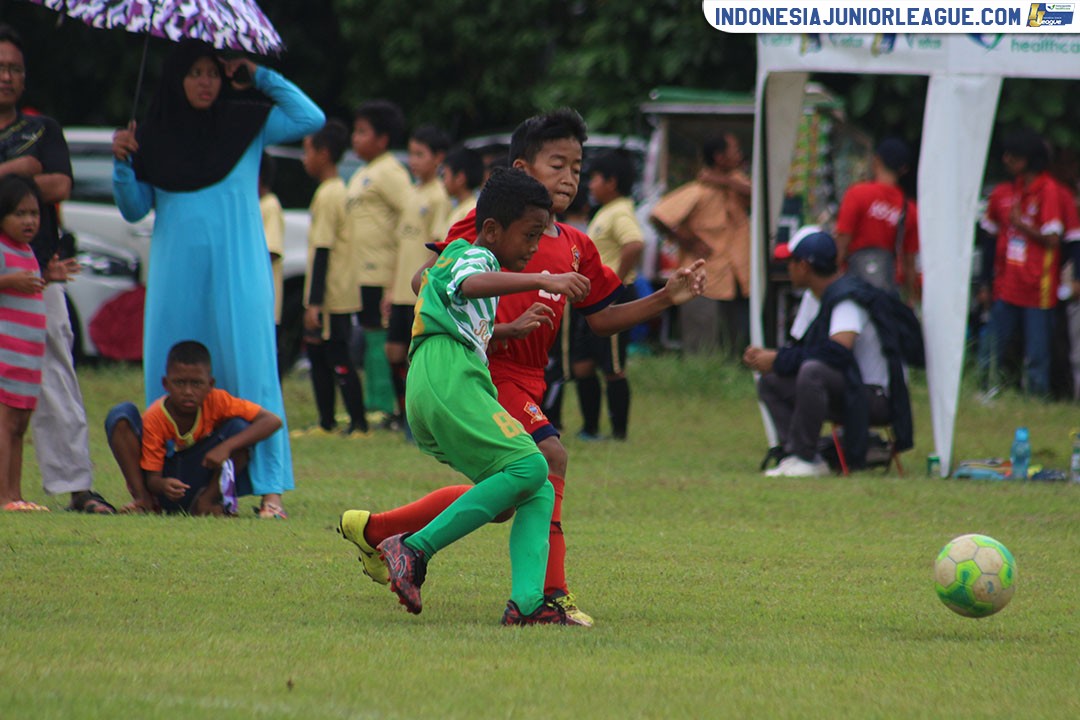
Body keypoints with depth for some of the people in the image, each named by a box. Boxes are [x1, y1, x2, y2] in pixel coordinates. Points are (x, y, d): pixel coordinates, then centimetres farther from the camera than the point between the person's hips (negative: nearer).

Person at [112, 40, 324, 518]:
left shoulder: (246, 125, 4)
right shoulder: (154, 137, 9)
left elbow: (311, 119, -5)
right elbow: (134, 209, 11)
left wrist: (261, 79, 1)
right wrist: (122, 164, -6)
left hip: (237, 272, -3)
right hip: (177, 276, 3)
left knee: (250, 372, -9)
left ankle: (269, 488, -10)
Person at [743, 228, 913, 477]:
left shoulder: (848, 297, -18)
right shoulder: (813, 297, 12)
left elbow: (838, 351, -32)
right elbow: (800, 348, 15)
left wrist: (779, 360, -23)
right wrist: (766, 356, -5)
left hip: (874, 398, -10)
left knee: (813, 371, -35)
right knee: (770, 382, 3)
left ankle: (803, 458, -26)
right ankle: (802, 457, -11)